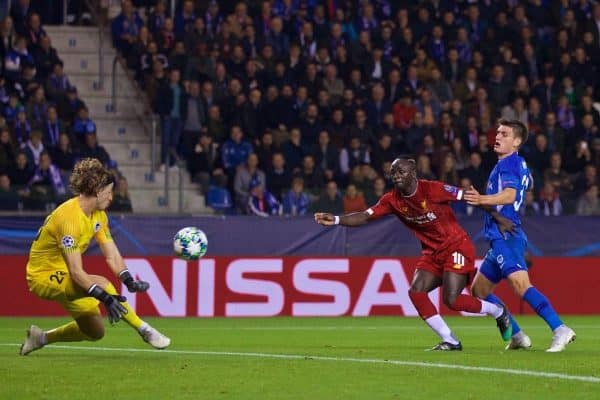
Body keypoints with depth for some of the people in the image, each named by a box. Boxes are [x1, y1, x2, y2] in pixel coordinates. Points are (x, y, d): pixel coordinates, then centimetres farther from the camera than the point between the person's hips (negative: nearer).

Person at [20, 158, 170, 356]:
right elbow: (76, 272, -32)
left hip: (64, 277, 9)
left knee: (95, 332, 11)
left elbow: (112, 256, -2)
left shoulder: (98, 215, 0)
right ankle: (144, 330, -26)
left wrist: (129, 281, -20)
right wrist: (104, 298, -39)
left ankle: (41, 337, 27)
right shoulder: (70, 217, -28)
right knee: (101, 283, -32)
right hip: (44, 276, -9)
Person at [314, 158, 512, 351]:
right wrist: (336, 220, -26)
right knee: (416, 292, -12)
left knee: (452, 300, -17)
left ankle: (498, 311, 11)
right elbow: (365, 216, -10)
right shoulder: (392, 200, -3)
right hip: (431, 253, 6)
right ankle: (450, 341, -2)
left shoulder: (432, 189, -19)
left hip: (456, 246, -6)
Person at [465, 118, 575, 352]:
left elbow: (510, 194, -26)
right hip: (500, 238, 11)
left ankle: (559, 329, -32)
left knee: (520, 285, -25)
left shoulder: (508, 163, -9)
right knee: (479, 290, 14)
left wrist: (483, 199, -44)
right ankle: (517, 336, 11)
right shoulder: (520, 165, 20)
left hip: (506, 236, -11)